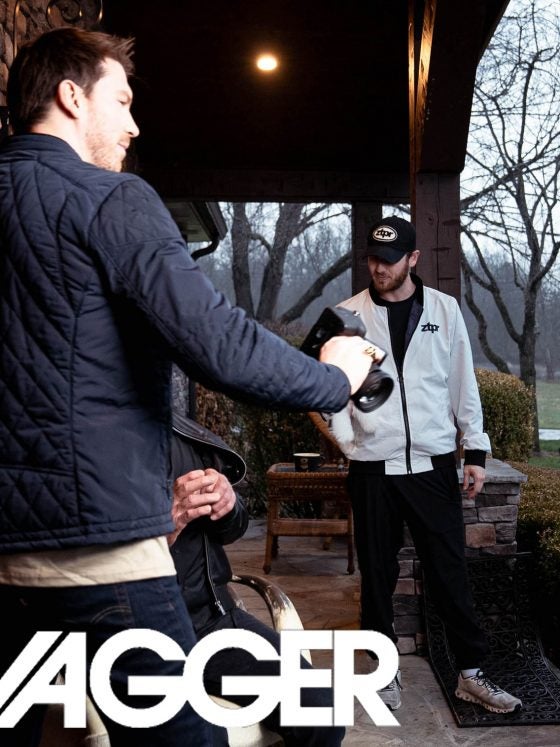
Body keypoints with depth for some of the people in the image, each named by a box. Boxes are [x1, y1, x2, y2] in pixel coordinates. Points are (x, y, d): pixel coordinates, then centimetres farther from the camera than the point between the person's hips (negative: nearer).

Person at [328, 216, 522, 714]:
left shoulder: (444, 309, 3)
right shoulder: (349, 314, 0)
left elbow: (463, 384, 6)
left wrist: (476, 451, 4)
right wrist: (348, 440, -13)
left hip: (433, 463, 1)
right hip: (373, 466, 0)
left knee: (450, 570, 8)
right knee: (378, 573, 10)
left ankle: (471, 673, 22)